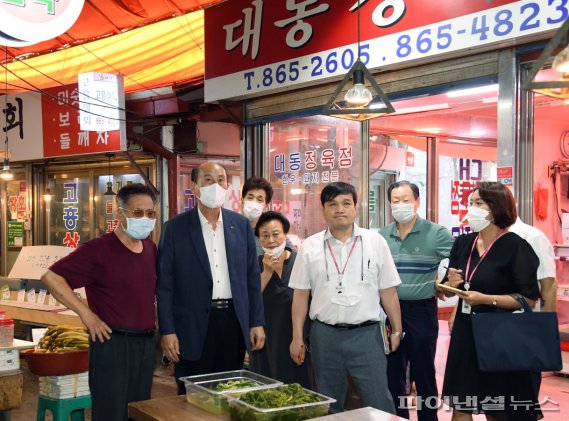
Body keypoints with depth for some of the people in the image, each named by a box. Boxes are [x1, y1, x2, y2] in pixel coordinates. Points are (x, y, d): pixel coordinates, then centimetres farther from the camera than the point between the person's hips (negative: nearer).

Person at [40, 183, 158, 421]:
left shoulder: (150, 248, 8)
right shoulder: (98, 249, -12)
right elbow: (51, 277, -15)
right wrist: (86, 314, -16)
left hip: (146, 344, 6)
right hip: (112, 343, -6)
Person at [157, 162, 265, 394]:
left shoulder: (241, 224, 7)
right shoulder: (175, 227, -2)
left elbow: (252, 277, 9)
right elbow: (164, 284, -3)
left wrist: (257, 323, 6)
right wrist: (167, 331, -7)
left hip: (234, 322, 3)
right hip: (194, 325, -3)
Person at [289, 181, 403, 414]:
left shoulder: (375, 242, 1)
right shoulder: (310, 246, 3)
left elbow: (388, 292, 4)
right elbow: (300, 295, 6)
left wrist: (397, 330, 6)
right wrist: (297, 338, 4)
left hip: (366, 334, -1)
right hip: (324, 335, 2)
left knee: (379, 403, 2)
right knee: (328, 406, 14)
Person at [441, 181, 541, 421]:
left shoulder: (516, 246, -12)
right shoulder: (462, 243, 5)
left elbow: (530, 299, -15)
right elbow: (447, 290, 14)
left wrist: (485, 299, -21)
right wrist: (451, 284, -8)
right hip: (465, 334, 5)